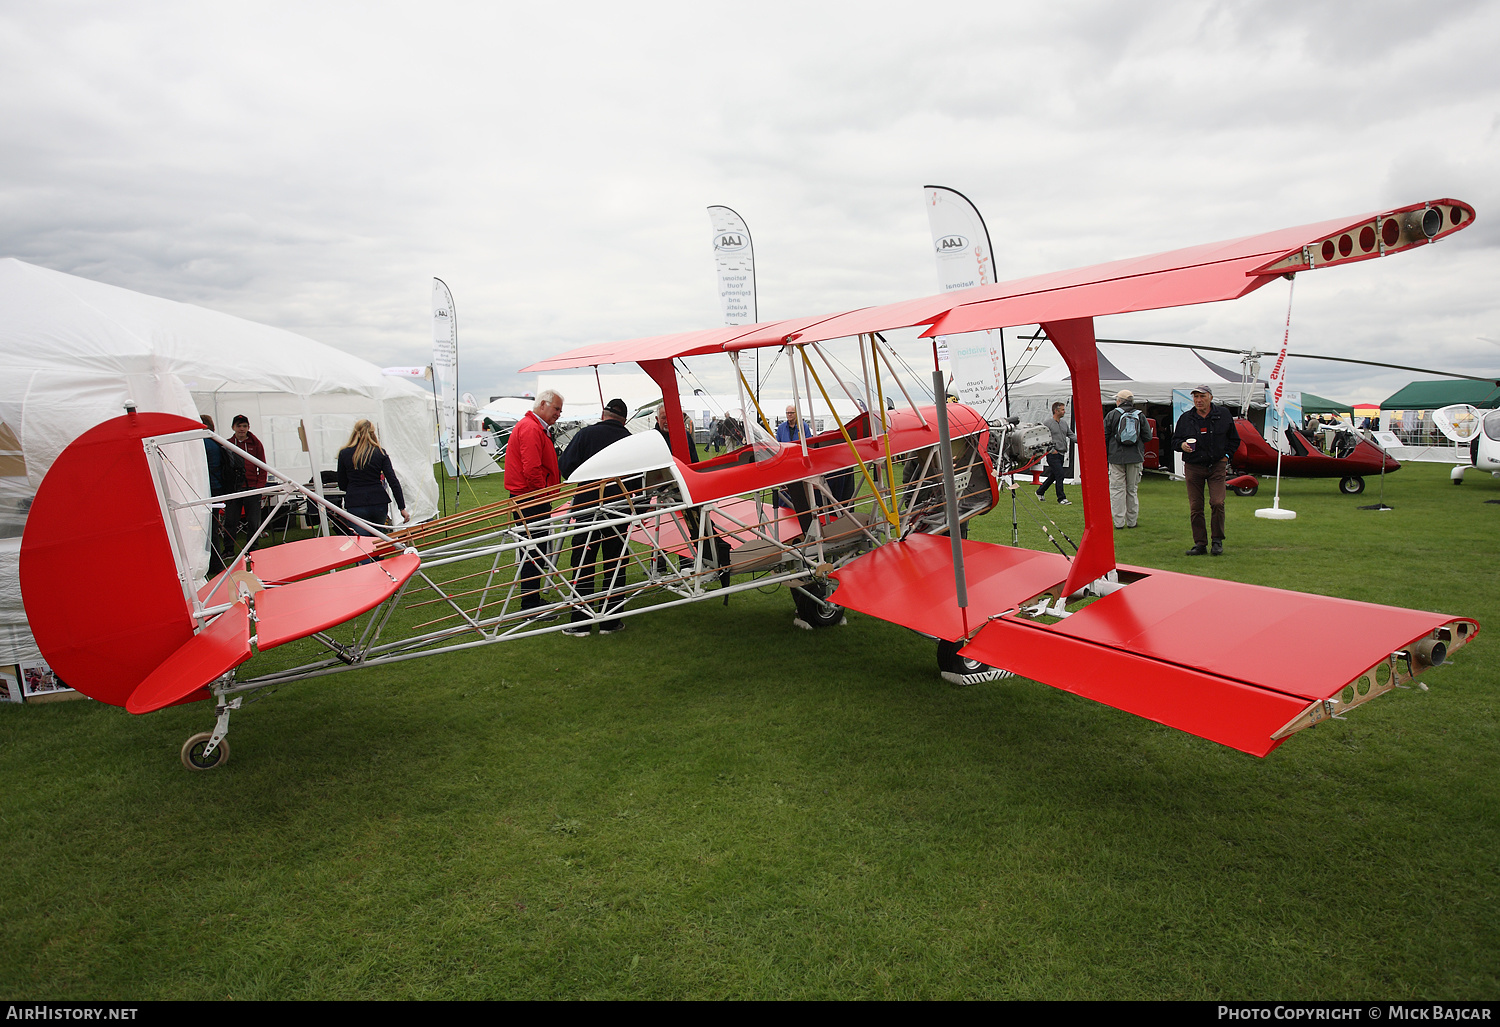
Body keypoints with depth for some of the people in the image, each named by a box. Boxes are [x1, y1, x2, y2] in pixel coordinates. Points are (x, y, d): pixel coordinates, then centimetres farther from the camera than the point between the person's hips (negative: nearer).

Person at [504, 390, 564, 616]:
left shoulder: (536, 427, 21)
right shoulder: (530, 429, -15)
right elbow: (531, 469, -24)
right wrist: (545, 496, -14)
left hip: (532, 499, 11)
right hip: (531, 499, -11)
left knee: (535, 552, 18)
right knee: (533, 554, -7)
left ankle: (533, 600, 28)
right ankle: (531, 607, -3)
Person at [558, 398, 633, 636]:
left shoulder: (586, 433, -3)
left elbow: (565, 465, -7)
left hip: (587, 506, -2)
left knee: (583, 564, 4)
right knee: (614, 565, 10)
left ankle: (580, 623, 5)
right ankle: (610, 622, 14)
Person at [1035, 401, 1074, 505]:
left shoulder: (1064, 424, 16)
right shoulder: (1048, 424, -6)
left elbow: (1072, 436, 15)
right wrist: (1051, 450, -14)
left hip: (1061, 455, 7)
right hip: (1053, 455, -7)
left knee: (1052, 476, 13)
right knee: (1059, 475, -13)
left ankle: (1040, 492, 30)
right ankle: (1061, 499, -8)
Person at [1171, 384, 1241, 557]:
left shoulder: (1224, 415, 6)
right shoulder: (1185, 418, 6)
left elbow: (1234, 439, 15)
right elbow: (1175, 440, 12)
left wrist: (1226, 455, 2)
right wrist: (1182, 445, -10)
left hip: (1217, 466, -1)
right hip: (1193, 467, 1)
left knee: (1217, 503, -12)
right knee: (1195, 507, 0)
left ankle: (1218, 541, 5)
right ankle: (1200, 543, 8)